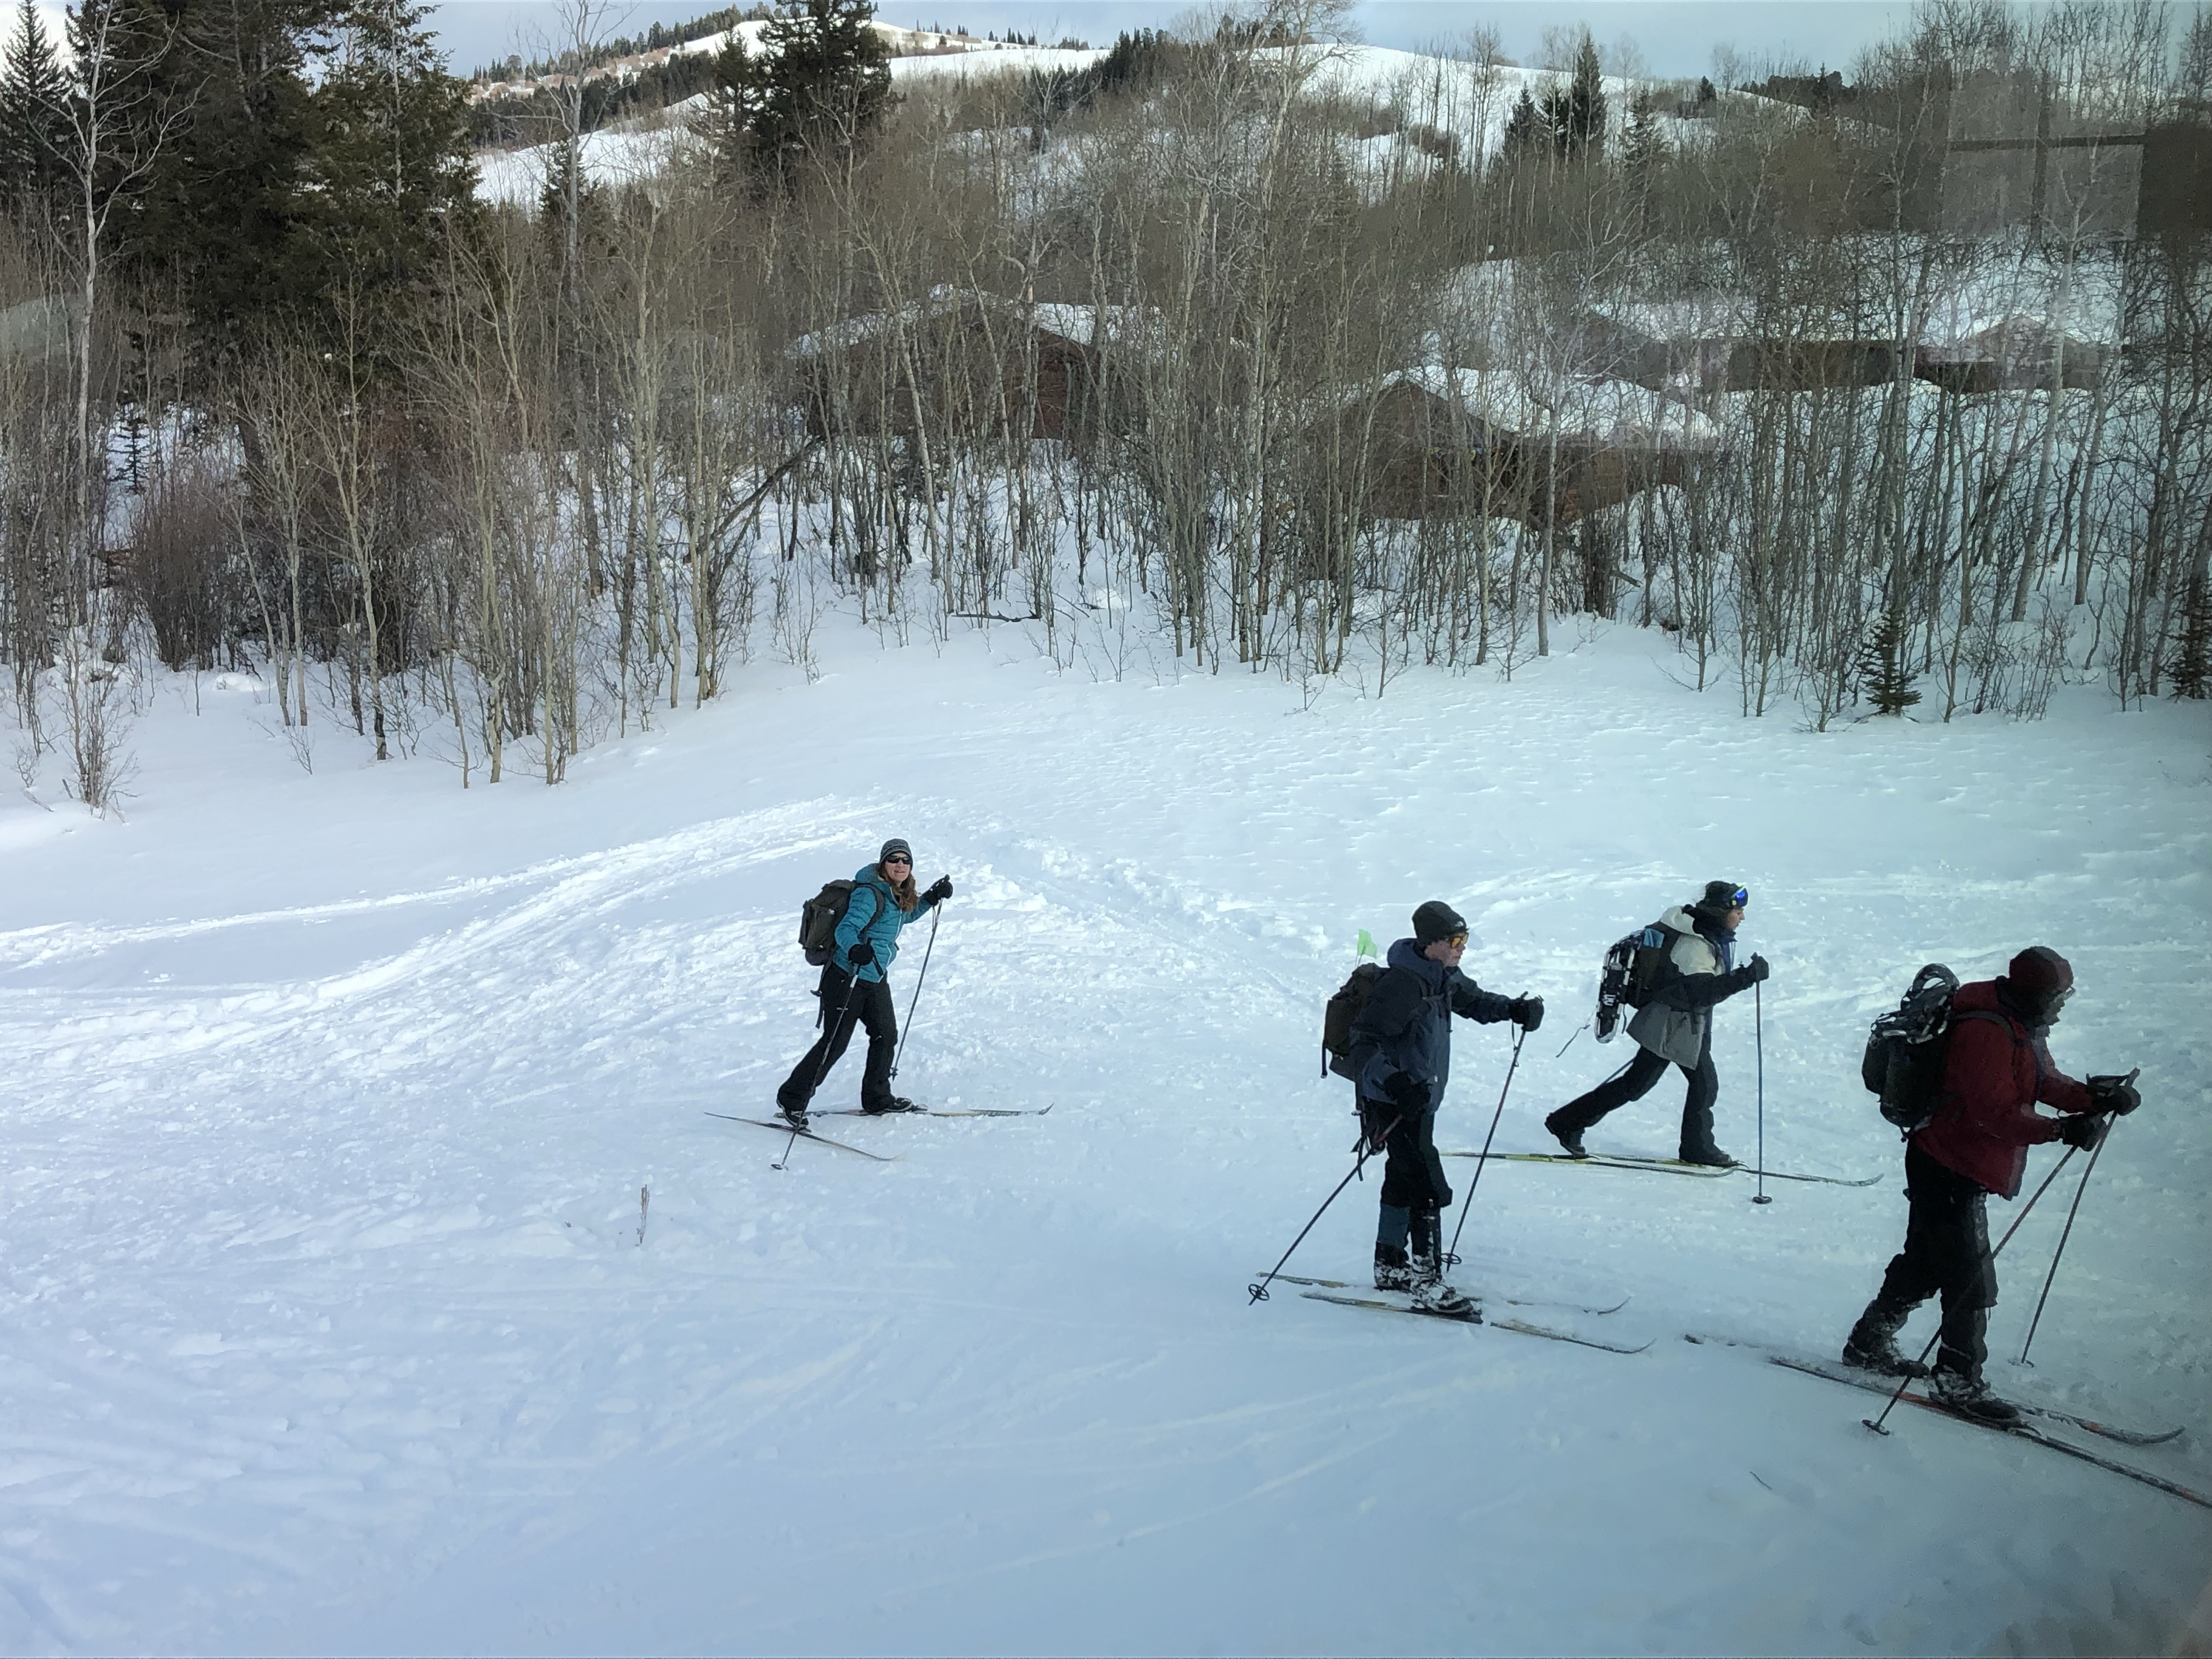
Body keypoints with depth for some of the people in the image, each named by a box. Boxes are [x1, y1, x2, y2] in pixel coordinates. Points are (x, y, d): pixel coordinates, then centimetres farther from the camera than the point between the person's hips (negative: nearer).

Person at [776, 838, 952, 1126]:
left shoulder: (898, 895, 6)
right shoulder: (870, 894, -21)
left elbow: (906, 916, 29)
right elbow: (845, 930, -30)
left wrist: (933, 898, 16)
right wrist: (855, 950, -51)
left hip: (875, 979, 9)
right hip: (846, 977, -9)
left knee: (886, 1035, 11)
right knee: (835, 1043, -6)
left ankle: (877, 1099, 27)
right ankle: (792, 1099, 5)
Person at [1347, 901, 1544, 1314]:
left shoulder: (1443, 975, 4)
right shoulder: (1402, 984, -25)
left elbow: (1471, 999, 24)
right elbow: (1365, 1040, -27)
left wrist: (1514, 1009, 7)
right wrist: (1396, 1083, -39)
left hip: (1421, 1098, 10)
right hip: (1396, 1105, -10)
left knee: (1404, 1182, 20)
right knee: (1429, 1190, -11)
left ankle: (1390, 1266, 33)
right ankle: (1427, 1282, -5)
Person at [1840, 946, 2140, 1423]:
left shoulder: (2022, 1027, 7)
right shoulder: (1985, 1032, -26)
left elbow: (2042, 1081, 12)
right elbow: (1995, 1114, -30)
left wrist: (2093, 1097, -4)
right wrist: (2062, 1129, -35)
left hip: (1941, 1165, 11)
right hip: (1951, 1173, -11)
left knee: (1926, 1261, 22)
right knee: (1971, 1281, -5)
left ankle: (1869, 1345, 34)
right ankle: (1958, 1381, 5)